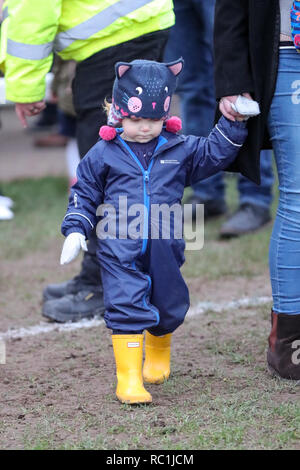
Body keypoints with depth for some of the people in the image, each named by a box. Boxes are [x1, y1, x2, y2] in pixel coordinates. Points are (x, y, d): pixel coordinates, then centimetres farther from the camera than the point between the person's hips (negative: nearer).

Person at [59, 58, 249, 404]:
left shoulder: (180, 149, 4)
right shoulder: (104, 154, 1)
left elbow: (215, 154, 11)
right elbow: (84, 194, 8)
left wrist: (234, 122, 0)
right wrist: (75, 231, -1)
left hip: (165, 250, 3)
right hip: (119, 252, -3)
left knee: (168, 310, 16)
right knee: (126, 310, -14)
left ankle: (158, 356, 47)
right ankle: (129, 379, -11)